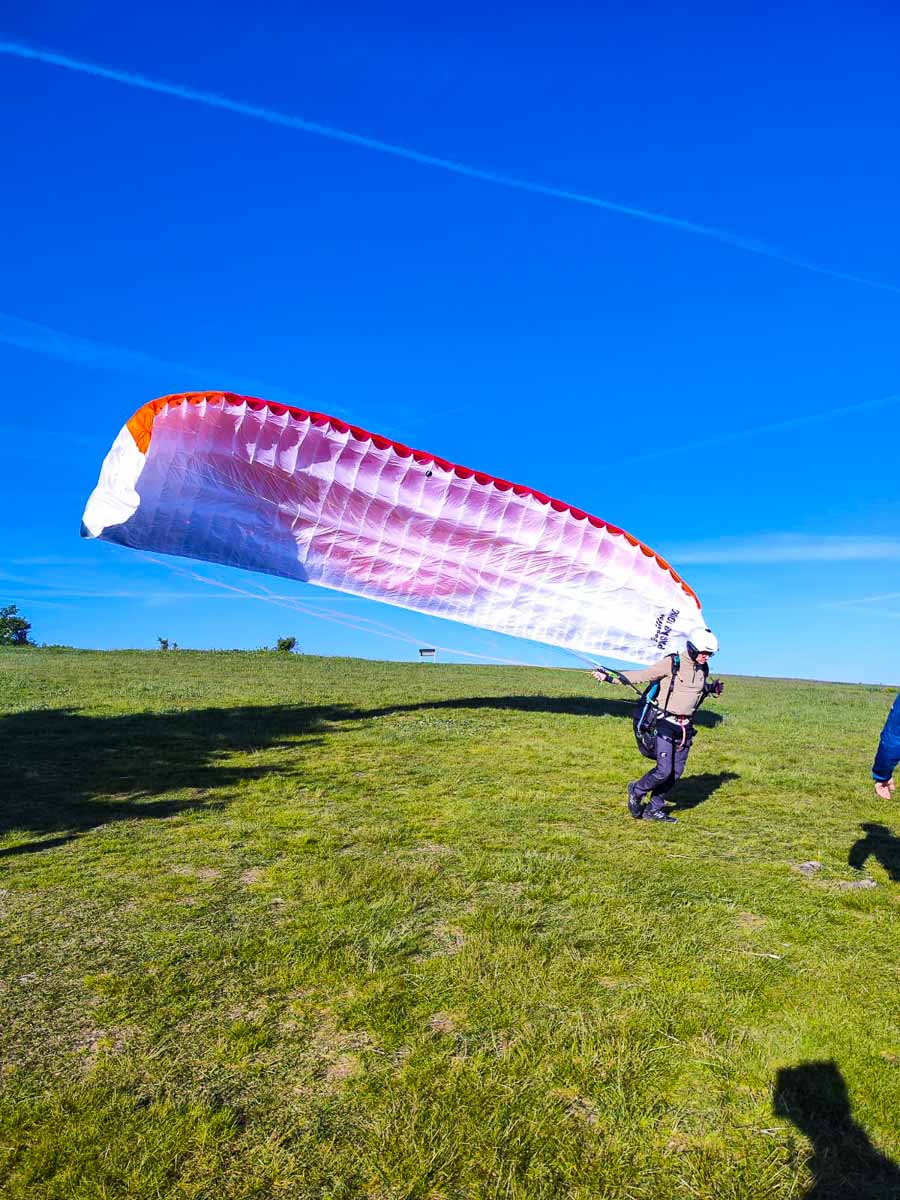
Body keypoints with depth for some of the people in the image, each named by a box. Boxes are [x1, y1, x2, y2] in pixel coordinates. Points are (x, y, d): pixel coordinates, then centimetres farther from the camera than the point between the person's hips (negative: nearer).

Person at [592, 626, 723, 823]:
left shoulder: (703, 670, 8)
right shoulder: (672, 663, -12)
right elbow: (642, 675, -15)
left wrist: (713, 689, 9)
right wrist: (610, 677, -24)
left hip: (685, 727, 7)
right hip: (665, 723, -7)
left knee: (676, 772, 7)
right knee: (664, 771, -12)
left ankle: (654, 809, 22)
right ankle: (637, 790, 16)